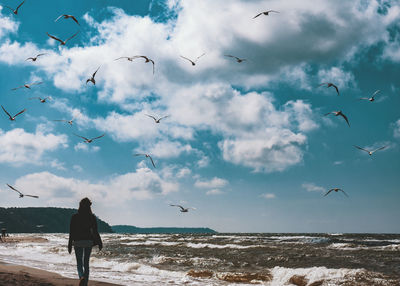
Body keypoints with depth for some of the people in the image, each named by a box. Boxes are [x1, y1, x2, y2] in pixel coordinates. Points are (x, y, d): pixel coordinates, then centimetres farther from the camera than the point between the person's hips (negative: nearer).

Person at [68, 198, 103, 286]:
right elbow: (95, 232, -2)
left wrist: (70, 245, 3)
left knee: (79, 263, 8)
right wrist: (100, 243, 8)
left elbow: (71, 232, -4)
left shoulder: (74, 217, -6)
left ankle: (82, 277, -20)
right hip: (88, 242, 1)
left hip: (78, 242, -1)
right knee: (86, 263, 13)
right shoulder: (92, 217, -4)